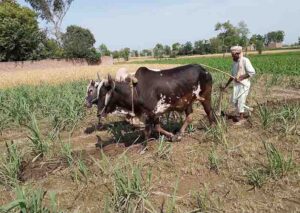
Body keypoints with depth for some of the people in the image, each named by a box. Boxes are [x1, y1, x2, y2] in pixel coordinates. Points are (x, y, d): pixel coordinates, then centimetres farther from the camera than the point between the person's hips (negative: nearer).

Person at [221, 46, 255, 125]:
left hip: (244, 84, -7)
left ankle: (241, 118, 9)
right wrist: (225, 86, 14)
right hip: (236, 84, 7)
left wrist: (240, 78, -18)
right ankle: (240, 114, 28)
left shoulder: (245, 60, -11)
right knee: (234, 100, 7)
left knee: (241, 101, -5)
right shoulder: (234, 62, 10)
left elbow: (252, 72, -16)